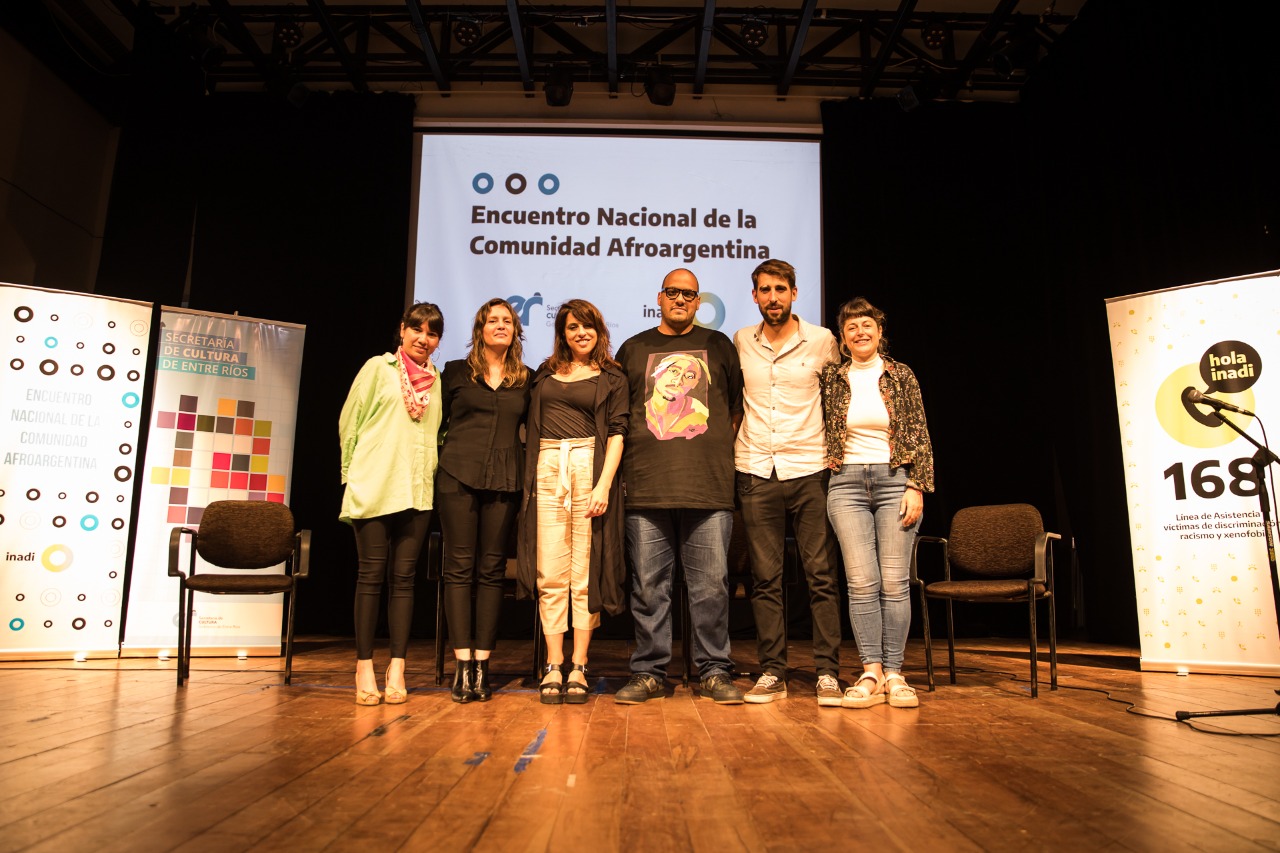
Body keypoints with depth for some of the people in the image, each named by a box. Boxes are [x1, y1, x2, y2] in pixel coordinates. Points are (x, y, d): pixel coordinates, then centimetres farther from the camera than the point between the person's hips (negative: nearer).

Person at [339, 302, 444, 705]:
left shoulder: (437, 379, 13)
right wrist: (354, 472, 4)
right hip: (374, 487, -3)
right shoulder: (378, 367, 5)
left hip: (417, 490, 3)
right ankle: (364, 668, 6)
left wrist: (428, 470, 9)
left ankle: (396, 669, 6)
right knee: (372, 574, -1)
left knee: (403, 577, 3)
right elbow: (349, 422, 5)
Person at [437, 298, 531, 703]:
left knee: (491, 569, 1)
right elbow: (438, 421, 14)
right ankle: (462, 665, -1)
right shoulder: (455, 372, 11)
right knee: (459, 566, -4)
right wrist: (445, 453, 5)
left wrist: (518, 457, 3)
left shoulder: (526, 380, 14)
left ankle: (482, 664, 5)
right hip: (458, 476, -1)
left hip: (505, 480, 1)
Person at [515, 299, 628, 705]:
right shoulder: (544, 374, 19)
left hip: (590, 468, -2)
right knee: (550, 573, -1)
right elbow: (529, 427, 19)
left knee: (585, 574, -2)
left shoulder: (612, 378, 10)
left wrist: (604, 485, -11)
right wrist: (527, 476, 6)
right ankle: (553, 668, 5)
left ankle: (578, 669, 4)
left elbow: (617, 432, 1)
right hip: (547, 470, 3)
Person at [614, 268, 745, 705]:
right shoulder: (633, 349, 16)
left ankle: (714, 671, 12)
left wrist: (722, 449, 8)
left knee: (711, 583, 1)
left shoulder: (719, 346, 15)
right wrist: (631, 463, 9)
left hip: (709, 486, 0)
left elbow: (738, 406, 18)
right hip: (647, 487, 1)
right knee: (648, 584, 3)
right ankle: (649, 672, 14)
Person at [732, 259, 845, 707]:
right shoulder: (739, 343, 8)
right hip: (756, 472, 2)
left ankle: (827, 673, 7)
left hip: (810, 468, -1)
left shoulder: (822, 341, 3)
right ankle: (772, 673, 12)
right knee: (765, 578, 4)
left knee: (822, 575, -1)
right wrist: (730, 446, 12)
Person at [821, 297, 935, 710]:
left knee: (895, 582, -3)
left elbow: (920, 435, 4)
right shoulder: (832, 379, 8)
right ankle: (871, 673, 1)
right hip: (847, 484, 0)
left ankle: (894, 674, 4)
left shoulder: (901, 375, 7)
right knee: (861, 582, -5)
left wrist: (916, 486, -3)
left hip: (895, 481, 0)